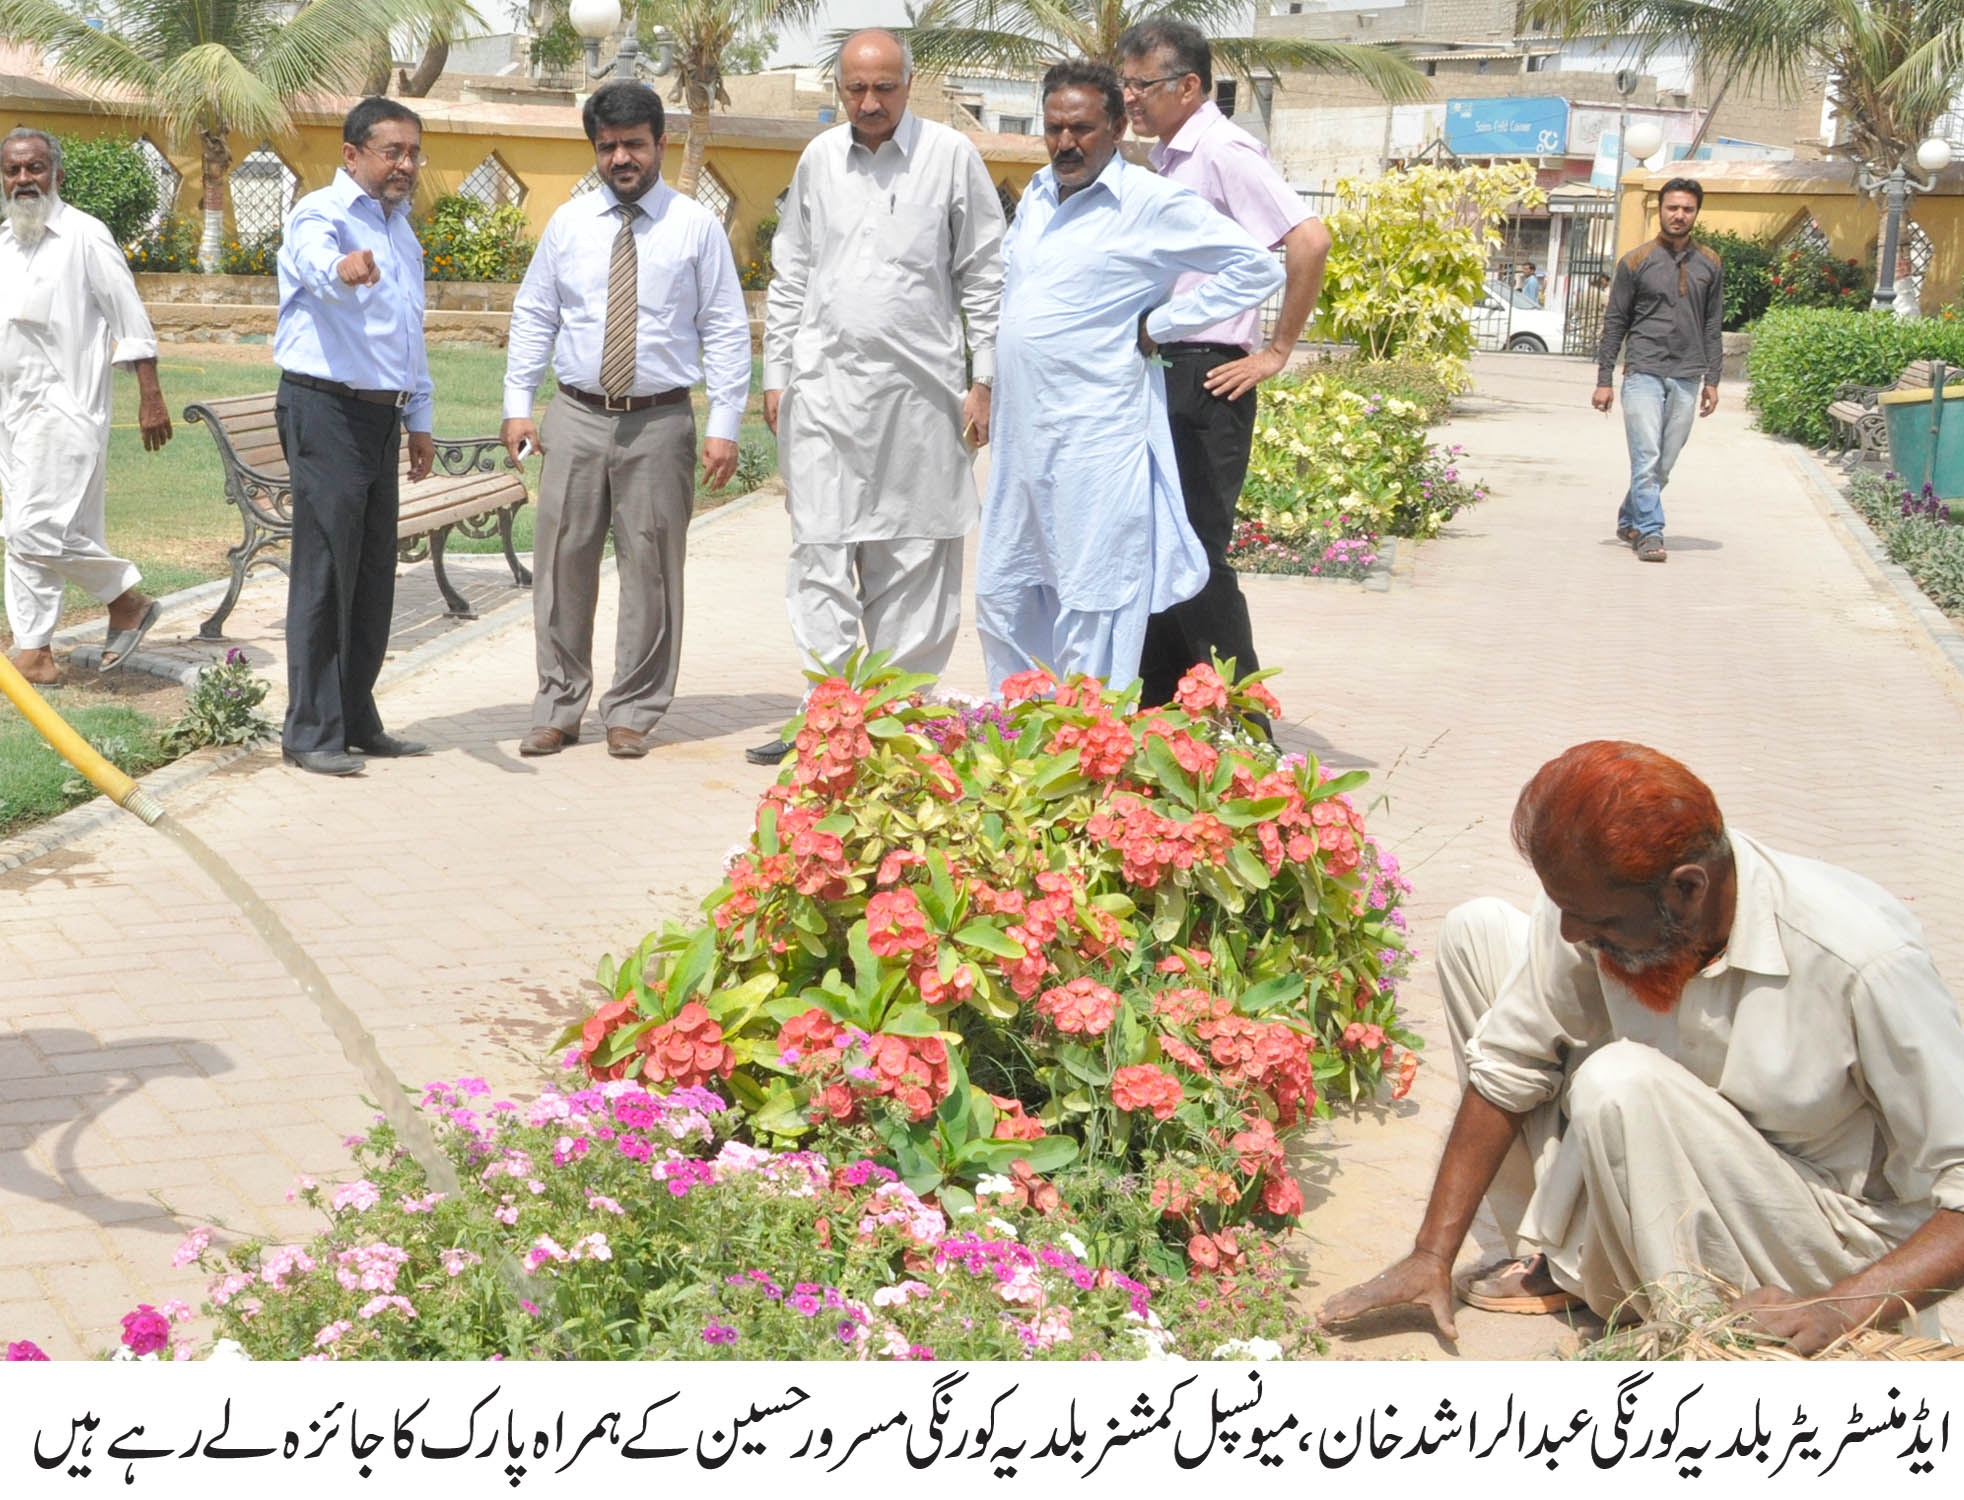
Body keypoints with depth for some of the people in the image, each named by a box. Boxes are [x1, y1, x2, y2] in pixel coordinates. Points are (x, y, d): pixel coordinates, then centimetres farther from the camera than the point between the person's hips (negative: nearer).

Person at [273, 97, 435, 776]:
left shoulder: (400, 229, 19)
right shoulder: (321, 215, -9)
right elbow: (315, 260, -35)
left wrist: (419, 419, 24)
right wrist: (341, 269, -58)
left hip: (382, 415, 8)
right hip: (326, 409, -8)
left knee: (374, 574, 11)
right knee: (325, 572, -8)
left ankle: (357, 721, 19)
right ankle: (311, 733, -3)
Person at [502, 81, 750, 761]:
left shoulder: (696, 227, 2)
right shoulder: (567, 223, 9)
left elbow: (727, 331, 1)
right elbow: (533, 316, 14)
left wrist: (724, 426, -6)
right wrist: (517, 404, 6)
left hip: (659, 423, -2)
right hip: (576, 417, 2)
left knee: (651, 568, 2)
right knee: (562, 563, 4)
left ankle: (633, 712, 14)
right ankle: (558, 708, 15)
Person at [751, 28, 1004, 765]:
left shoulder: (951, 156, 1)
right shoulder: (819, 159, 11)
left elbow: (984, 276, 2)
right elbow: (789, 276, 16)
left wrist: (984, 380, -2)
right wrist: (775, 375, 12)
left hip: (917, 389, -2)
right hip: (825, 383, 2)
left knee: (914, 555, 3)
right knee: (820, 550, -4)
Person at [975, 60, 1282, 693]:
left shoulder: (1153, 203, -8)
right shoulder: (1039, 193, 14)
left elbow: (1257, 267, -11)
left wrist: (1157, 325, -10)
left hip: (1096, 444, -8)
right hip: (1020, 438, 8)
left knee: (1091, 612, -5)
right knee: (1001, 600, 12)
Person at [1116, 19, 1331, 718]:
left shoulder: (1222, 151, -13)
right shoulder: (1169, 158, 14)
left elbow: (1309, 241, -23)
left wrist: (1276, 351, -17)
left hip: (1205, 379, -9)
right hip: (1162, 375, 9)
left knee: (1196, 556, -8)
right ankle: (1159, 713, 23)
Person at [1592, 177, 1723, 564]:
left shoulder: (1709, 264, 11)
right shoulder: (1636, 262, 2)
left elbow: (1712, 325, 15)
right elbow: (1615, 322, 4)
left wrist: (1712, 380, 10)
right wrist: (1603, 380, 0)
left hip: (1686, 379, 3)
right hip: (1644, 372, -3)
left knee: (1664, 463, 6)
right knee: (1647, 458, -13)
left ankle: (1629, 520, 23)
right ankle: (1650, 533, -10)